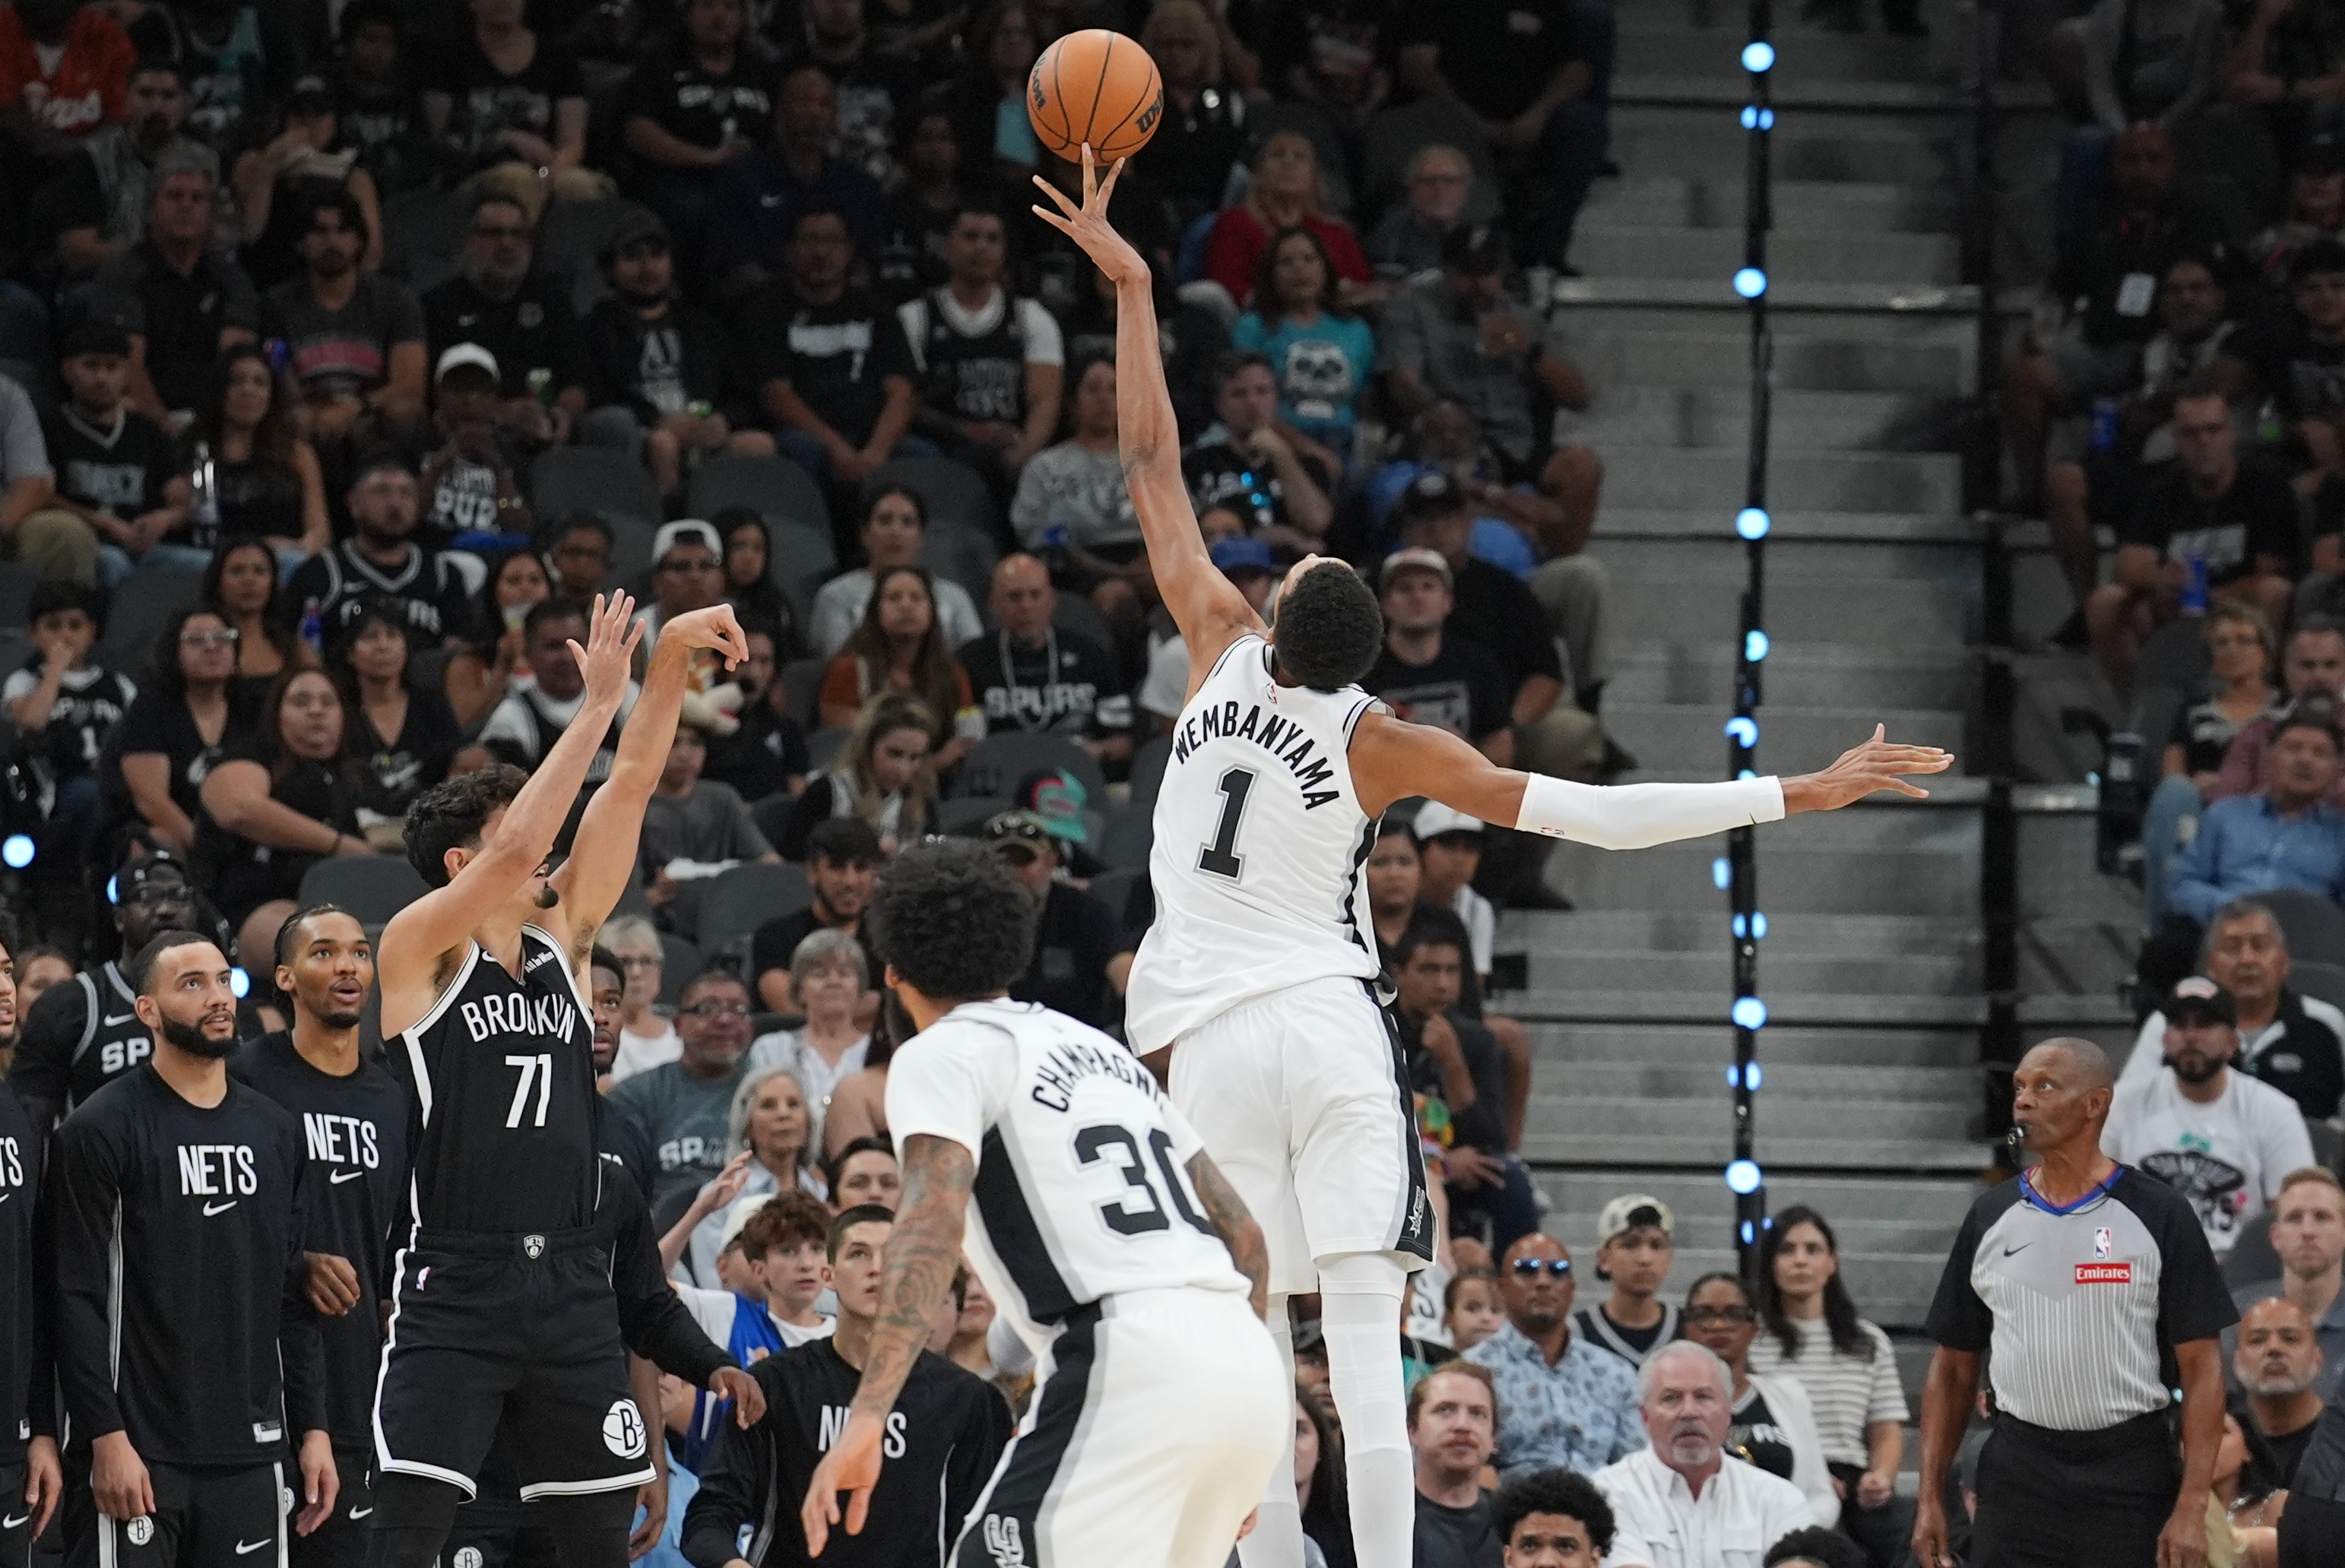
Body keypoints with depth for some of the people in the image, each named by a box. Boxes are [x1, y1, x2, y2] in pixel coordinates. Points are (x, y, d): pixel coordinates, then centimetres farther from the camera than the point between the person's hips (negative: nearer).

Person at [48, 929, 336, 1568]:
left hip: (253, 1453, 5)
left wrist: (313, 1429, 10)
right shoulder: (102, 1130, -4)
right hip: (140, 1454, -5)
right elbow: (78, 1299, -9)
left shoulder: (276, 1130, 14)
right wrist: (107, 1439, -15)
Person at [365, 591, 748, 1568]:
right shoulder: (417, 950, -4)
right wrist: (599, 704, -17)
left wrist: (670, 661, -4)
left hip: (570, 1278, 6)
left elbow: (631, 787, 7)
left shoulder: (561, 936, 12)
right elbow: (517, 849, -19)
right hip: (455, 1289, -6)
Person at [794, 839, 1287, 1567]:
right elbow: (1243, 1233, 27)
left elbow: (934, 1219, -14)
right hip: (1247, 1366, 8)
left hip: (1127, 1365, -8)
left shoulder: (945, 1053, 5)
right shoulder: (1100, 1048, 28)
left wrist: (866, 1418, -23)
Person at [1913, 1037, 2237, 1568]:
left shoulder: (2159, 1215, -2)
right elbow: (1953, 1365, 13)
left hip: (2131, 1473, -3)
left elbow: (2201, 1365, -4)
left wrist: (2191, 1508, -12)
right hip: (2017, 1475, 3)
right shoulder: (1989, 1218, 8)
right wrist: (1931, 1498, 5)